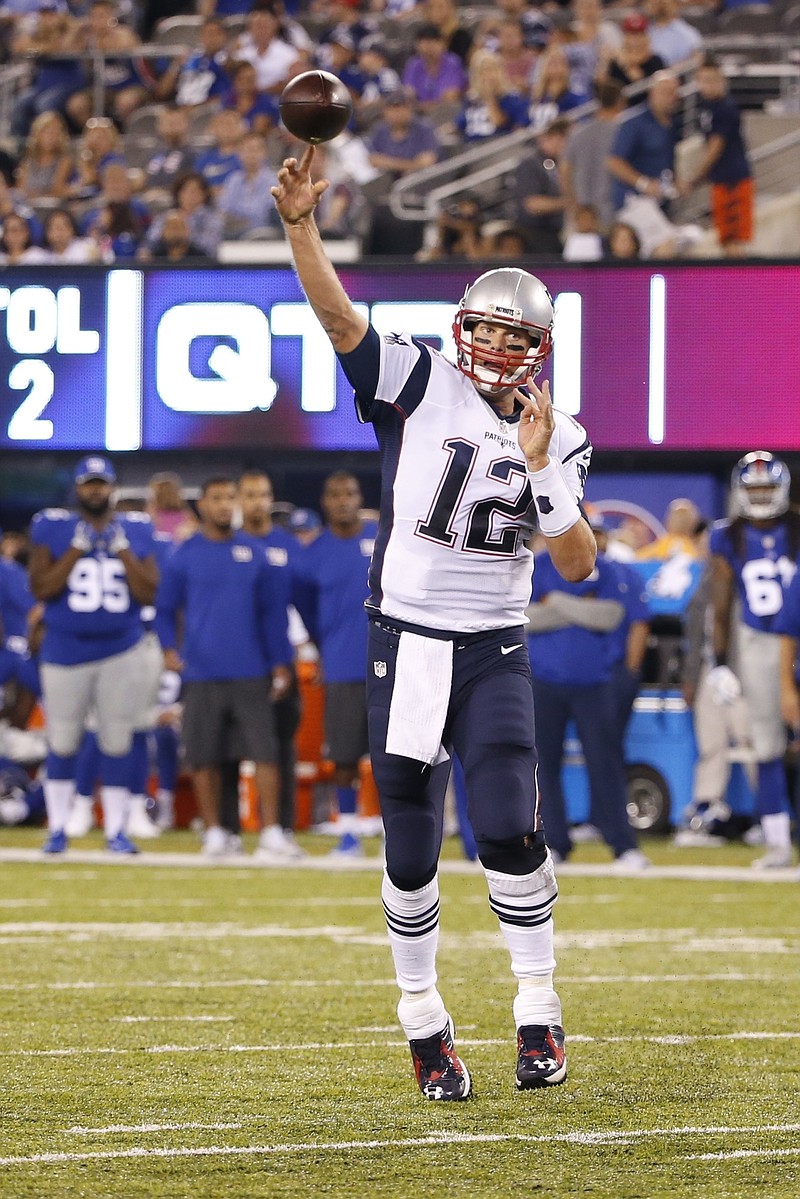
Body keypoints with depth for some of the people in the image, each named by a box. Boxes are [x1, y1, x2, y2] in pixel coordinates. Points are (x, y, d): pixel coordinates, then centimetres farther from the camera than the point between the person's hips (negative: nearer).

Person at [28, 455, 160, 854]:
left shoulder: (135, 531, 4)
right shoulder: (52, 528, -1)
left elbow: (148, 594, -2)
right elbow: (42, 588, -10)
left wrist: (122, 550, -11)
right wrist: (77, 549, -15)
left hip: (121, 652, 1)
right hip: (65, 652, -1)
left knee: (116, 743, 2)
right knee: (62, 742, 3)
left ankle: (115, 830, 7)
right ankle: (57, 829, 12)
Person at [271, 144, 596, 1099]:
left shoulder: (558, 438, 4)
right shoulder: (420, 386, -2)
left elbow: (577, 565, -3)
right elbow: (338, 318, -17)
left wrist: (539, 467, -13)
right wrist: (301, 226, -31)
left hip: (494, 654, 1)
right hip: (405, 649, -1)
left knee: (510, 833, -15)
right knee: (411, 855, 4)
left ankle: (538, 1011, -1)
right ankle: (423, 1020, 19)